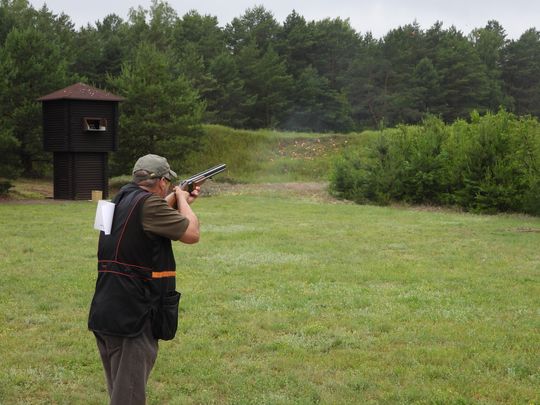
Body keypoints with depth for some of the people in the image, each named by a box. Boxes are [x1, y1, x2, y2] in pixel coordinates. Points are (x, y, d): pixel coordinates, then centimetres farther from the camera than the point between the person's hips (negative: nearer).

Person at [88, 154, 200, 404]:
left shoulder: (122, 200, 10)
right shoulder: (148, 203, -17)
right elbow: (191, 234, -11)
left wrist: (176, 201, 29)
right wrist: (181, 199, 4)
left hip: (105, 313, 9)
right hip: (131, 316, -9)